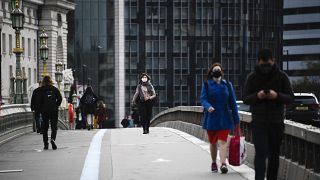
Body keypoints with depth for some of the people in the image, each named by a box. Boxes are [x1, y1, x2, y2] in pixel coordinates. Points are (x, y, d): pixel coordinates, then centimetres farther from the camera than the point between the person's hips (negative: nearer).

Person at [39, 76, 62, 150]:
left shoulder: (41, 90, 0)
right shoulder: (54, 89, 2)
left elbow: (38, 100, -6)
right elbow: (60, 98, -5)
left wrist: (40, 108, 5)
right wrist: (56, 105, 6)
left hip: (44, 111, 0)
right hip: (54, 110, 0)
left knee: (45, 127, 9)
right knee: (54, 126, 5)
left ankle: (45, 144, 8)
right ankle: (53, 139, -22)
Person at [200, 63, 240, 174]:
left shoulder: (227, 85, 7)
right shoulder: (207, 84, 5)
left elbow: (232, 102, 8)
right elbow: (203, 98, -6)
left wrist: (236, 120, 6)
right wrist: (208, 106, -29)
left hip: (225, 118, -1)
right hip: (211, 118, 1)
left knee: (223, 141, -13)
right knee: (213, 142, 12)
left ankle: (223, 164, -22)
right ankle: (214, 163, 30)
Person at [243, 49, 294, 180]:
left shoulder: (281, 76, 2)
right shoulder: (252, 77, 3)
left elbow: (290, 98, 0)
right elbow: (245, 99, 1)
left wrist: (277, 96, -20)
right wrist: (257, 96, -20)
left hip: (277, 122, 1)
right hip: (258, 122, -1)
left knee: (274, 154, 8)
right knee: (261, 153, -12)